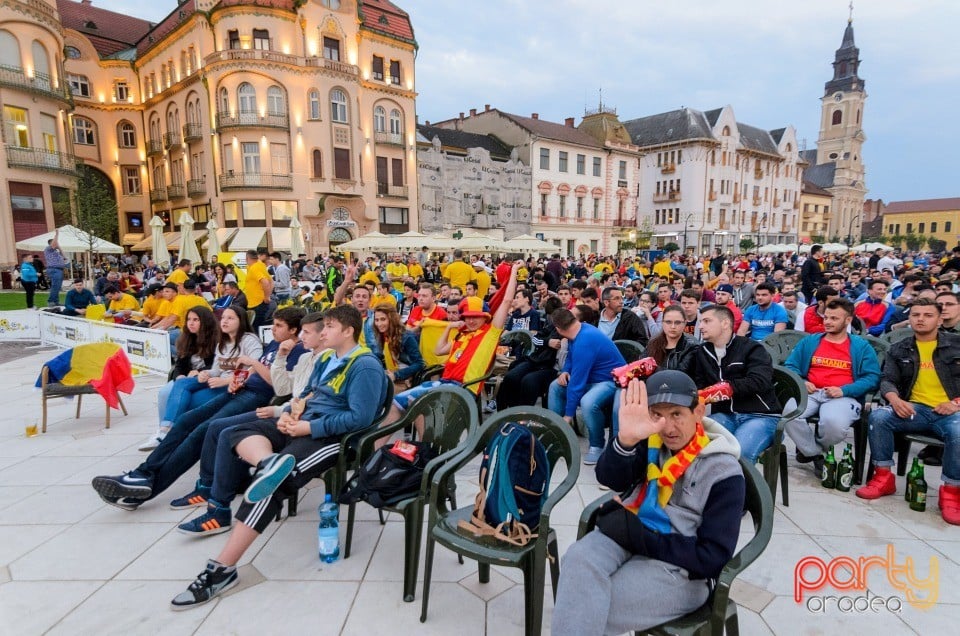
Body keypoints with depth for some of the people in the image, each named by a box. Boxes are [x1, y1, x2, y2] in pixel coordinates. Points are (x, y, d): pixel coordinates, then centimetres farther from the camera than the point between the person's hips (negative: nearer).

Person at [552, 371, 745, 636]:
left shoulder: (724, 472, -8)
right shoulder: (650, 440, 2)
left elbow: (713, 557, -11)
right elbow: (610, 478, -16)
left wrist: (642, 539, -18)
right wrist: (626, 439, -36)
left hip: (678, 567, -4)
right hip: (628, 532, 4)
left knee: (583, 608, -25)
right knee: (580, 558, -30)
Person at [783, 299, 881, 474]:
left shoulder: (861, 346, 13)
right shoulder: (809, 341, 19)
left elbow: (872, 377, 3)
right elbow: (790, 366, 15)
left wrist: (844, 390, -13)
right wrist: (801, 382, -6)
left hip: (844, 397, -2)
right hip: (810, 392, 2)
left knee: (833, 422, -38)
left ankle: (813, 448, 0)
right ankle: (816, 455, -4)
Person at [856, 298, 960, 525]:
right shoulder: (899, 349, 14)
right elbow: (887, 380, 6)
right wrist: (895, 399, -16)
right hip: (914, 409, 2)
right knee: (878, 416, -28)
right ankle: (884, 477, -16)